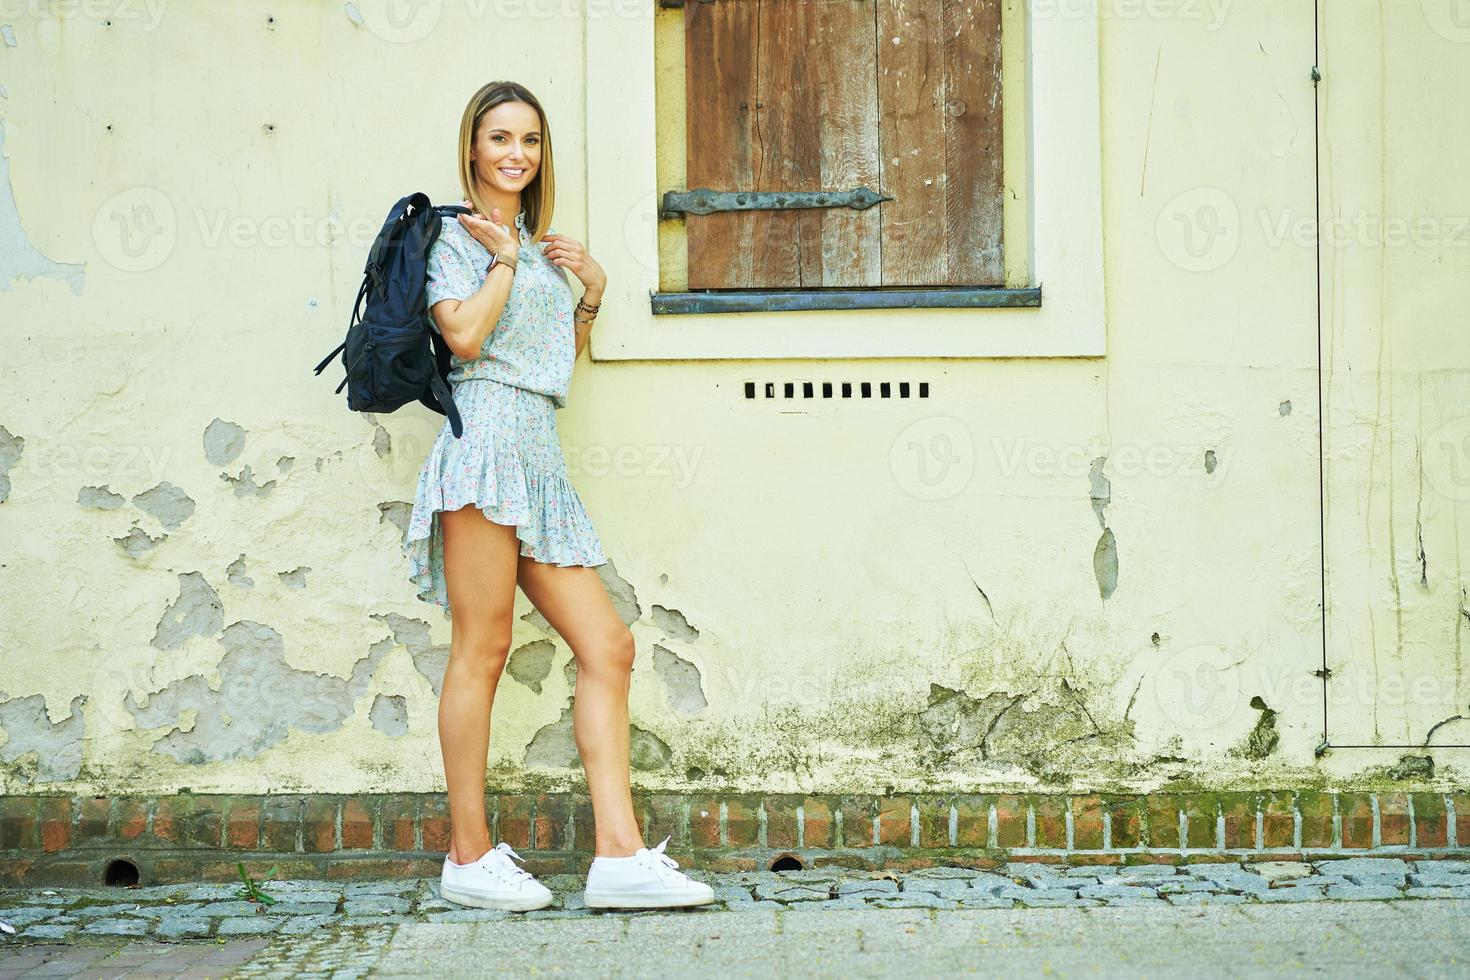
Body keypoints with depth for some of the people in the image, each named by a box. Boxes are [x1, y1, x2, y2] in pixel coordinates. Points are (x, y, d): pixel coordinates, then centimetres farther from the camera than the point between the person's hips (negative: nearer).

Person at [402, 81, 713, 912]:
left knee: (609, 646, -2)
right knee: (483, 650, -7)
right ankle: (469, 857, 0)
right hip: (489, 435, -8)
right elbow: (466, 337, -12)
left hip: (541, 455, 8)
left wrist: (591, 290, 16)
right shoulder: (454, 237, 4)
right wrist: (505, 260, -1)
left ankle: (619, 854, -5)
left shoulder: (542, 245, 26)